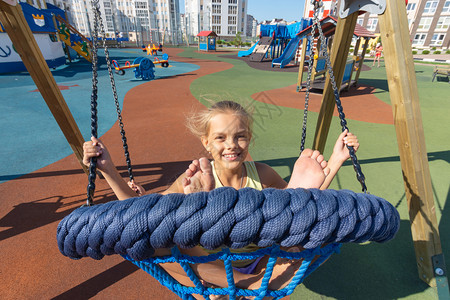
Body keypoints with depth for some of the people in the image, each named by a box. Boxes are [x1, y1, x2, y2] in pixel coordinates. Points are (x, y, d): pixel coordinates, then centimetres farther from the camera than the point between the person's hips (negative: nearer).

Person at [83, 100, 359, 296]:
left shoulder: (262, 174, -14)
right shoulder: (197, 181, -17)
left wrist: (334, 163, -10)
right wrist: (108, 169, -21)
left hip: (260, 262, 1)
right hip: (212, 269, 0)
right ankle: (251, 284, -22)